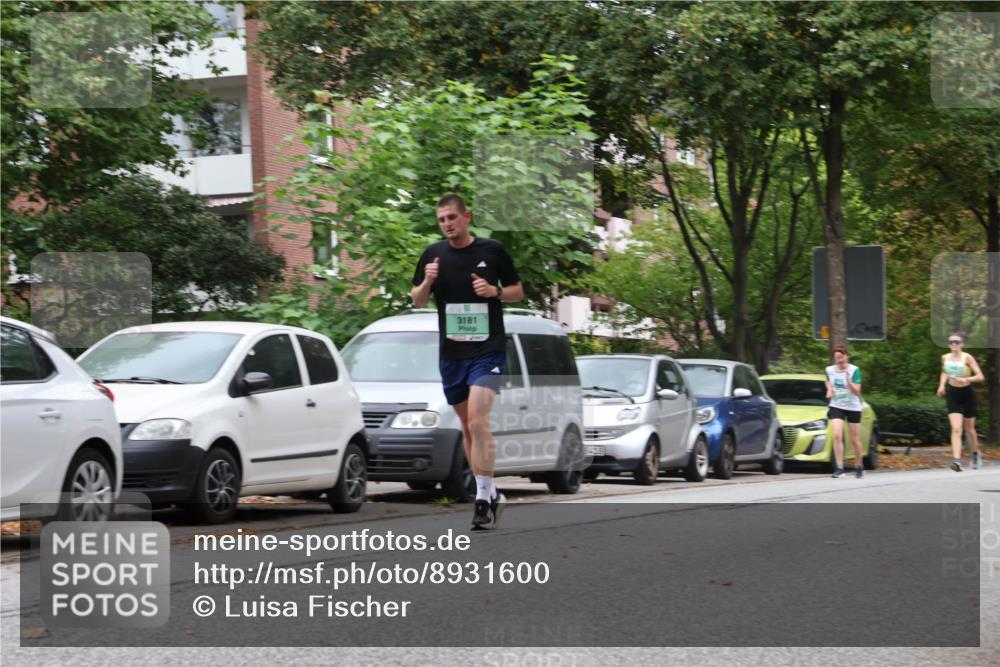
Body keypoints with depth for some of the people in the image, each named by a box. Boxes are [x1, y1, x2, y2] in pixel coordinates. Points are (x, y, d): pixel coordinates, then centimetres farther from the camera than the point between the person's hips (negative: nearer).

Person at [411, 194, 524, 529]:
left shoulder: (492, 250, -1)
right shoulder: (433, 254, 6)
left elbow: (517, 291, 7)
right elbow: (417, 301, 12)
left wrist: (495, 291, -13)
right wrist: (428, 281, -9)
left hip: (488, 350, -4)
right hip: (451, 352, 4)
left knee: (477, 422, -18)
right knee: (467, 427, 10)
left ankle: (484, 499, -15)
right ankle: (490, 494, 23)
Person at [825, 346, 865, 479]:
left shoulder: (854, 370, -13)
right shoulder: (829, 370, -2)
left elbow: (857, 391, -17)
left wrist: (848, 379, -31)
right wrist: (829, 389, 1)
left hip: (853, 408, -2)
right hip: (836, 407, 2)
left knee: (855, 439, 8)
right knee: (837, 435, -18)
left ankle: (859, 466, 30)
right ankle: (839, 468, -18)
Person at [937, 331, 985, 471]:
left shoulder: (967, 358, -13)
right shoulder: (945, 358, 1)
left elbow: (980, 376, -15)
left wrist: (966, 379, -30)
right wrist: (942, 385, 7)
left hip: (967, 393, -2)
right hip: (952, 394, 2)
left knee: (969, 428, 13)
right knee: (956, 429, -13)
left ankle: (975, 454, 38)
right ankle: (957, 460, -23)